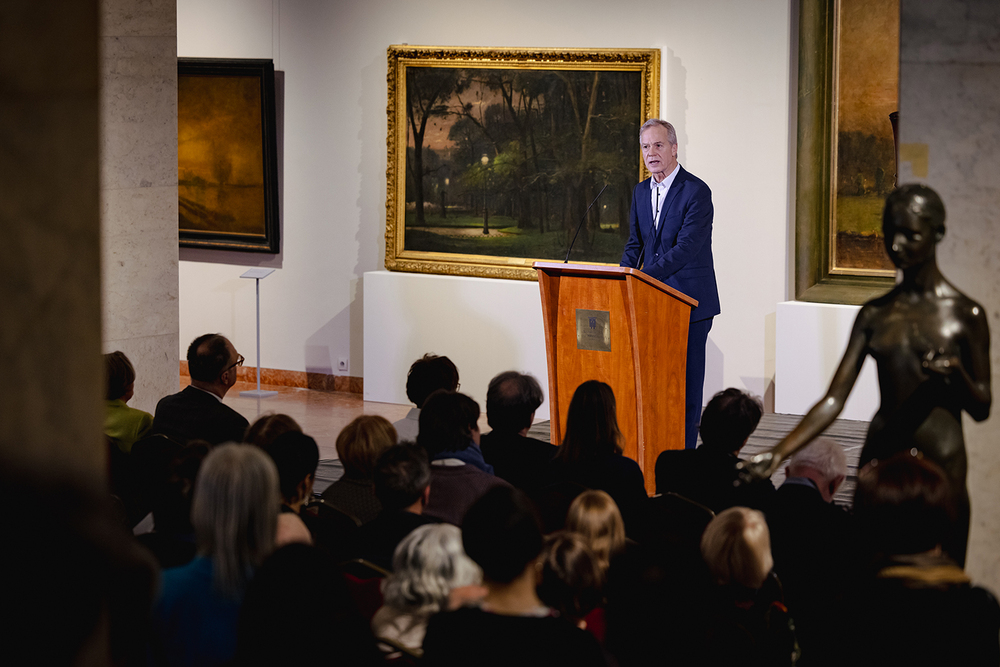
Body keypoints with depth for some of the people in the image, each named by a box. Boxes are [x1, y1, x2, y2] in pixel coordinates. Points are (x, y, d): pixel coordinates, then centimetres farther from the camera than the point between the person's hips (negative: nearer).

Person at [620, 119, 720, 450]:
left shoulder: (696, 191, -12)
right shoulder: (641, 191, 11)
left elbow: (687, 247, -21)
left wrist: (645, 276, -29)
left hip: (689, 301, -7)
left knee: (687, 379, -2)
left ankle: (683, 454, 2)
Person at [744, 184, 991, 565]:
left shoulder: (964, 314, 0)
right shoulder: (875, 315, 9)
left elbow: (981, 409, 5)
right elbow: (833, 400, 4)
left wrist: (956, 373, -16)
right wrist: (779, 454, -9)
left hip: (940, 466, -4)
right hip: (879, 460, 4)